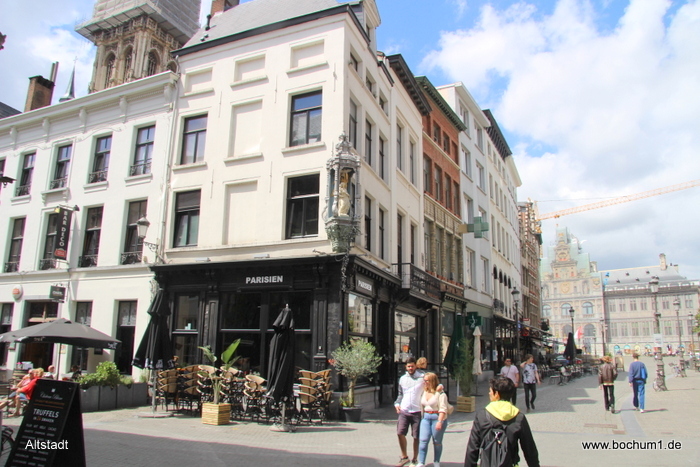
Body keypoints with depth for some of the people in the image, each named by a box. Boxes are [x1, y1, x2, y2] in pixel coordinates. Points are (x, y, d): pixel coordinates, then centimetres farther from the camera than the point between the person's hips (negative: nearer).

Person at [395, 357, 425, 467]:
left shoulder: (422, 377, -1)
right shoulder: (402, 379, 12)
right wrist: (397, 404, 5)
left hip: (417, 411, -3)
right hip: (404, 411, 3)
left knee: (416, 437, 4)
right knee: (400, 433, -6)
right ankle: (404, 457, 13)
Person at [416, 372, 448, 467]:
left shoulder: (440, 393, -11)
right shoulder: (424, 392, 10)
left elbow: (443, 409, -15)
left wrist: (439, 421, -22)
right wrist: (421, 416, 10)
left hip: (437, 418, -5)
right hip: (425, 418, 5)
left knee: (437, 442, 8)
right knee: (423, 440, -5)